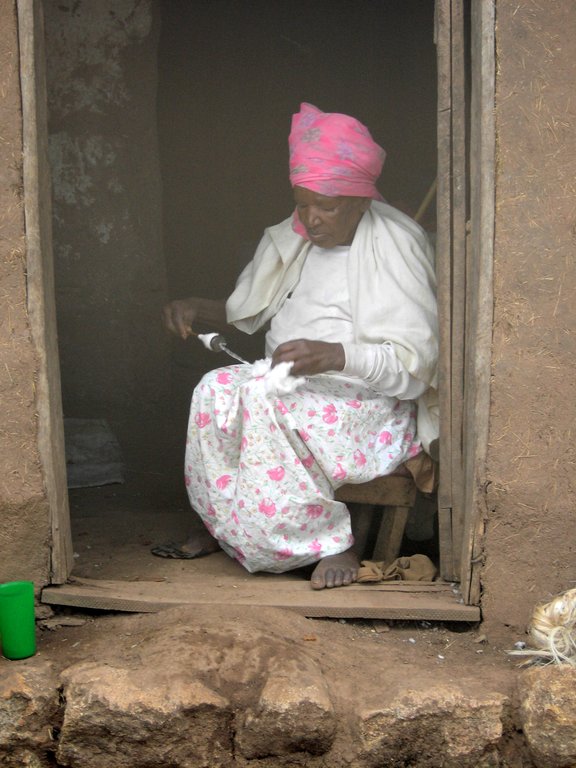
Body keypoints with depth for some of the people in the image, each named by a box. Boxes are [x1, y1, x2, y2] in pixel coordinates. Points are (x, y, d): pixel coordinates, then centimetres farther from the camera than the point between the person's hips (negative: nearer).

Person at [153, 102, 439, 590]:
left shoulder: (394, 247, -13)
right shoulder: (293, 239, 9)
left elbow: (416, 362, -19)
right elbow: (245, 311, 19)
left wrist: (334, 356, -33)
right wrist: (195, 312, -2)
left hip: (371, 405, -7)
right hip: (293, 388, 7)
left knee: (261, 399, -31)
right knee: (216, 389, -19)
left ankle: (334, 544, -21)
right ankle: (222, 527, -6)